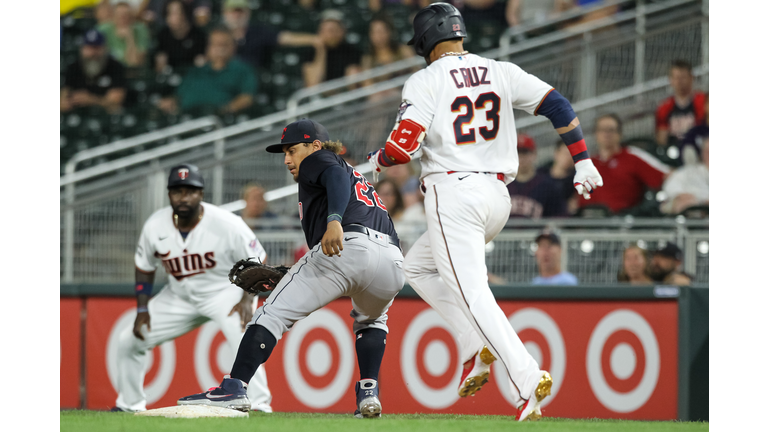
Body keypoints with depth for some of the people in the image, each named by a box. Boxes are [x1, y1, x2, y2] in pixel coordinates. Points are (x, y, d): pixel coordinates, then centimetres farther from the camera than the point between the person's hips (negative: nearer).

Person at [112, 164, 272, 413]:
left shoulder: (227, 225, -24)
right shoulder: (155, 226, -13)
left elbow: (256, 260, -13)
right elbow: (144, 268, 4)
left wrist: (247, 299, -25)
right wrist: (142, 310, -3)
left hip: (225, 292, -4)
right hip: (179, 297, 4)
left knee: (243, 343, -32)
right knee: (130, 342, 3)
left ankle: (259, 406, -26)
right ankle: (129, 405, 22)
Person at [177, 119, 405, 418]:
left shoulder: (317, 159, 18)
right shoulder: (359, 177, 41)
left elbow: (337, 177, -7)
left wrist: (335, 220, -26)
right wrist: (280, 277, 39)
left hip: (349, 247, -7)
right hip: (392, 261, 7)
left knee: (273, 313, -2)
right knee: (370, 319, 36)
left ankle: (234, 388, -15)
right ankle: (368, 392, 15)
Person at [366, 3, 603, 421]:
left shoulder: (425, 81, -3)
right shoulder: (502, 73, 11)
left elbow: (402, 147, -12)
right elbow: (557, 105, 2)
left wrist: (375, 162, 10)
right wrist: (583, 161, 7)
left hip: (452, 195, -7)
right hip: (498, 197, 7)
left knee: (471, 293, -12)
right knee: (417, 266, 25)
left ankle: (527, 379, -28)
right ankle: (475, 347, 9)